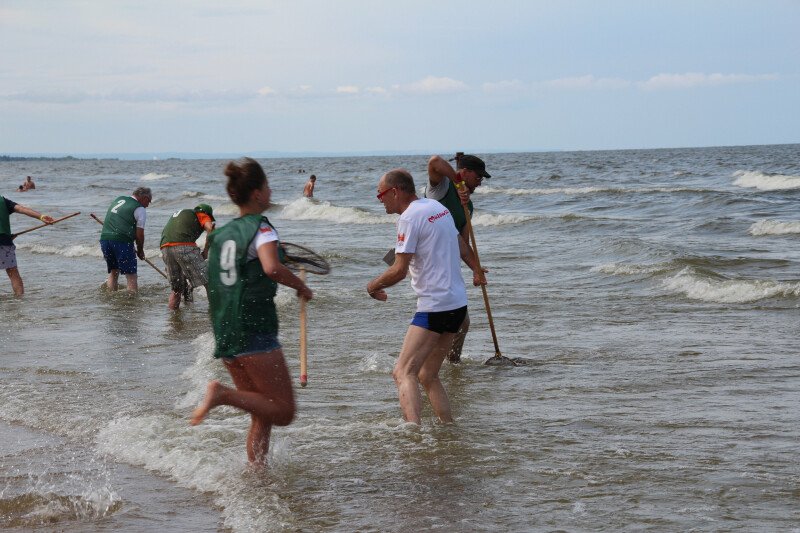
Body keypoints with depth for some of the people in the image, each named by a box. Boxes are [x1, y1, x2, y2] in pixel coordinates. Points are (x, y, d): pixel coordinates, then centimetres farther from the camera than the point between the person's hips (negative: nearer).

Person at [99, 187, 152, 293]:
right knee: (131, 276, -2)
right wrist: (140, 251, 13)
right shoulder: (140, 209, 0)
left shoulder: (118, 199, 21)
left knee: (113, 271, 20)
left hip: (104, 238, 7)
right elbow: (139, 234, -2)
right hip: (121, 240, -7)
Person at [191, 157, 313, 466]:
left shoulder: (221, 233, 15)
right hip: (254, 331, -8)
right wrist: (301, 286, -11)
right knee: (284, 412, -5)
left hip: (225, 333, 8)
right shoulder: (261, 228, -7)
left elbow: (214, 284, 19)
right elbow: (272, 267, -25)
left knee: (262, 418, 15)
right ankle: (223, 394, -19)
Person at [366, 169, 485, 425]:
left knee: (404, 372, -16)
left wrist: (373, 285, 0)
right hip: (458, 304, 10)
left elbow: (399, 270, -18)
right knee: (427, 375, 16)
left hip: (434, 306, -10)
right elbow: (460, 246, 31)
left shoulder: (409, 217, -13)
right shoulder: (438, 207, 15)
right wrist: (475, 269, 48)